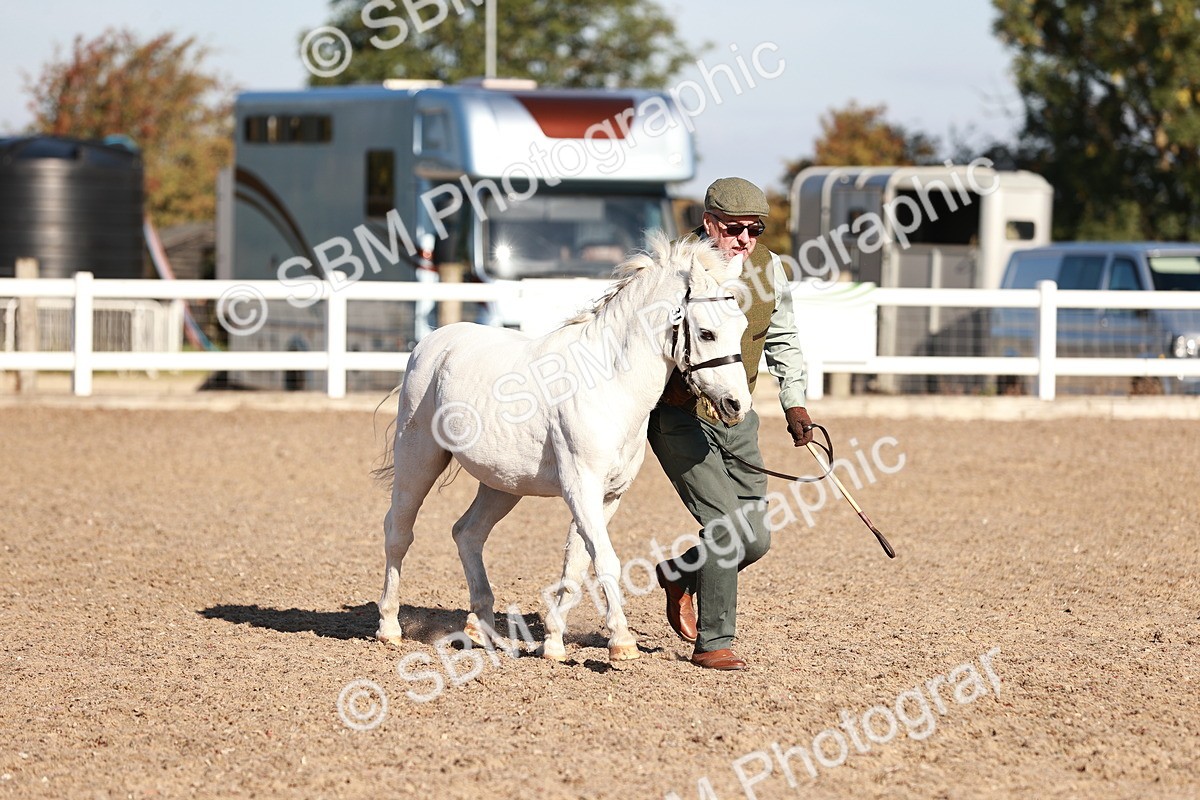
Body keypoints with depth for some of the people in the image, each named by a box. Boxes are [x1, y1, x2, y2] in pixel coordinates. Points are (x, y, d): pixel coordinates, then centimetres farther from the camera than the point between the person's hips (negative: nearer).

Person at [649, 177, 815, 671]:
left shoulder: (769, 269, 4)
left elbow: (783, 341, 18)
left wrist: (795, 404, 9)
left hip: (735, 420, 6)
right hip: (679, 419, -6)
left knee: (754, 539, 4)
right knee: (729, 527, -17)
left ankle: (678, 575, 34)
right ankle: (712, 644, -5)